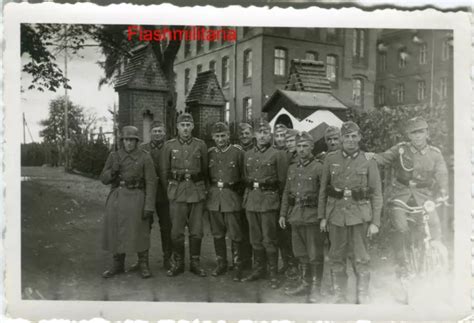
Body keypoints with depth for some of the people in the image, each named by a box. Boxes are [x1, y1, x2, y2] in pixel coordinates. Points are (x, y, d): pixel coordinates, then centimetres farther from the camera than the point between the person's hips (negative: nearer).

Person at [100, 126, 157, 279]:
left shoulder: (145, 158, -3)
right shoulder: (114, 156, 7)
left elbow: (151, 183, -6)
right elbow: (104, 179, 9)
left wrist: (149, 207, -13)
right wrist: (113, 170, -13)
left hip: (136, 199, -3)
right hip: (116, 199, 4)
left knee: (140, 232, 1)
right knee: (116, 232, 9)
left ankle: (143, 265, 17)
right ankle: (118, 265, 24)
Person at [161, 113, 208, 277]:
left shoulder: (201, 145, 5)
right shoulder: (169, 145, 4)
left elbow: (205, 170, 12)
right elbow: (164, 171, 10)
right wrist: (169, 190, 9)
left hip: (197, 191, 1)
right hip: (177, 191, 0)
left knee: (196, 231, 5)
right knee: (176, 231, 2)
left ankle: (195, 263, 18)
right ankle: (178, 264, 16)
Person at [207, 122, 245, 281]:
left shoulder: (238, 152, -4)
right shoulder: (210, 153, 8)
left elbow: (244, 176, -1)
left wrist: (234, 189, -6)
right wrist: (211, 188, 8)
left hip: (232, 197, -4)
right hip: (214, 197, 4)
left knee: (235, 235, 0)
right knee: (217, 234, 12)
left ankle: (237, 266, 11)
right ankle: (221, 264, 25)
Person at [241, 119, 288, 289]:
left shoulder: (278, 155, -4)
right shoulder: (248, 155, 11)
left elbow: (282, 181, -2)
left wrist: (272, 195, 2)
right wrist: (251, 192, 12)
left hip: (269, 200, -5)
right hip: (251, 199, 5)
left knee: (269, 240, -2)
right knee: (255, 239, 12)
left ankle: (273, 274, 8)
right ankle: (258, 269, 24)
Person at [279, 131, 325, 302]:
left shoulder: (319, 168, -7)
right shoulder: (292, 168, 13)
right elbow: (286, 193, 17)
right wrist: (283, 214, 13)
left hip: (313, 216, -6)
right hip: (296, 216, 6)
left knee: (315, 255, 2)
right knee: (301, 254, 15)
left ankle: (315, 288, 13)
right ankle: (304, 284, 28)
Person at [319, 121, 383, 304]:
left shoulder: (368, 161, 1)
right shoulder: (331, 159, 5)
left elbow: (377, 194, 1)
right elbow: (323, 189, 8)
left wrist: (375, 222, -4)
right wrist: (322, 216, 5)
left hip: (360, 215, -1)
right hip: (336, 213, 2)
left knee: (361, 259, 3)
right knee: (336, 258, 8)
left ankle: (363, 297, 19)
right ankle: (339, 297, 22)